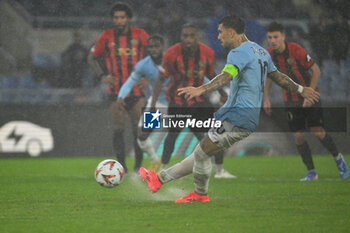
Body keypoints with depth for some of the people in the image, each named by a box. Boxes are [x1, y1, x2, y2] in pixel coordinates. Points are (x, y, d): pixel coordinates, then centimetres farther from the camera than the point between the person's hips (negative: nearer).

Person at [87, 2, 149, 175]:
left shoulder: (140, 35, 1)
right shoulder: (106, 37, 0)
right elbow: (92, 58, 10)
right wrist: (103, 76, -5)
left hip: (137, 90, 0)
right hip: (116, 91, 0)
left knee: (139, 129, -1)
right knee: (118, 129, -7)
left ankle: (138, 166, 11)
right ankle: (122, 167, 1)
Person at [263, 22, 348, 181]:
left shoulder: (296, 50, -20)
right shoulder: (269, 55, -6)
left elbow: (316, 71, -14)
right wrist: (266, 99, 5)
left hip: (310, 97, -4)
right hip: (290, 100, 4)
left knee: (317, 132, -10)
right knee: (298, 136, -3)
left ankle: (338, 158, 16)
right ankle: (311, 172, 9)